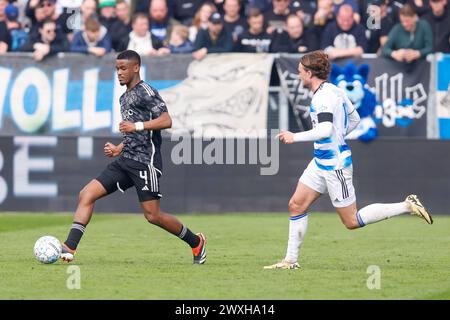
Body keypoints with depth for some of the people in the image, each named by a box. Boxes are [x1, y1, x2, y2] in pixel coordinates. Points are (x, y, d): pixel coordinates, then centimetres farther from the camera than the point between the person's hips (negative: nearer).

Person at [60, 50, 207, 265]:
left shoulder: (145, 92, -6)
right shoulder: (125, 98, 22)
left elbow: (166, 121, -17)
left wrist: (137, 126, -20)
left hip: (145, 161, -9)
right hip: (125, 161, 9)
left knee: (152, 216, -8)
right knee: (87, 194, -4)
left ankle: (196, 242, 13)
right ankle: (69, 249, -10)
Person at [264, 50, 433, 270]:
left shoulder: (323, 97, -20)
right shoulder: (334, 91, 10)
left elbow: (325, 130, -32)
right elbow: (354, 118, 21)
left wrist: (295, 137, -24)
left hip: (335, 165, -10)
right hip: (321, 162, 10)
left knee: (351, 221, -3)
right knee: (296, 205, 7)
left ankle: (407, 206, 1)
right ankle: (291, 260, 11)